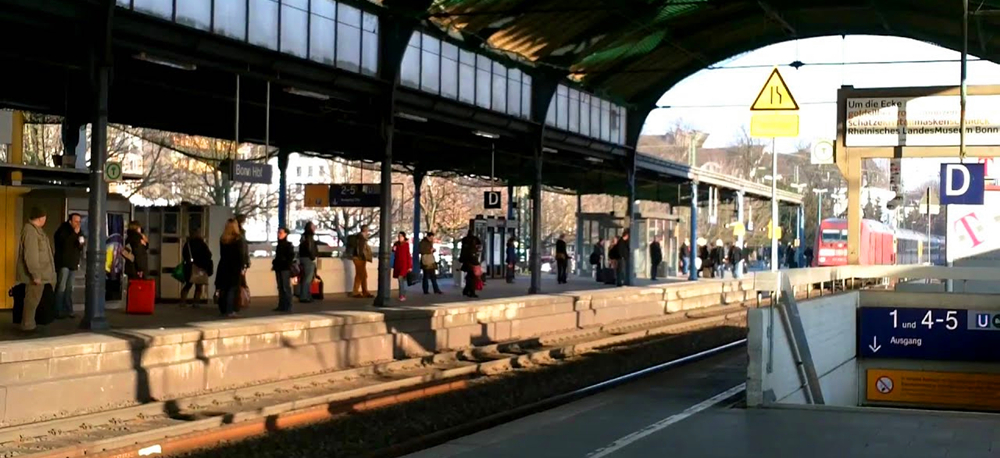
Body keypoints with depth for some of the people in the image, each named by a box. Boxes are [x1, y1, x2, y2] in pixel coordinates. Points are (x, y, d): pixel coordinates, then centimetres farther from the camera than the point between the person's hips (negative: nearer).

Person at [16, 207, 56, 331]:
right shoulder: (30, 231, -19)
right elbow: (30, 255, -24)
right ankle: (27, 325, -3)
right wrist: (35, 274, -24)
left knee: (34, 299, 15)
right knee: (32, 299, -6)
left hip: (39, 273, 11)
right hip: (35, 274, -11)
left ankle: (28, 324, 21)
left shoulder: (35, 230, 15)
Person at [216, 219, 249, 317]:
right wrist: (242, 267, -8)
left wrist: (225, 263, 8)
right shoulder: (238, 238, -8)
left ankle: (223, 310, 16)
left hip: (223, 266, 5)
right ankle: (230, 311, -7)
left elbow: (222, 253, 7)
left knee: (223, 288, 11)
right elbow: (241, 254, -11)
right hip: (235, 266, -5)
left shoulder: (223, 239, 7)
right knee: (233, 289, -3)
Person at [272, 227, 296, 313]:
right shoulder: (279, 245, 16)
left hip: (285, 269, -8)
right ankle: (281, 306, 14)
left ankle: (288, 307, -6)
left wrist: (287, 265, -17)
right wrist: (275, 264, 11)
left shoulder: (288, 245, -6)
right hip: (278, 269, 8)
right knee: (280, 288, 10)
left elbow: (291, 256, -12)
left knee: (286, 288, -7)